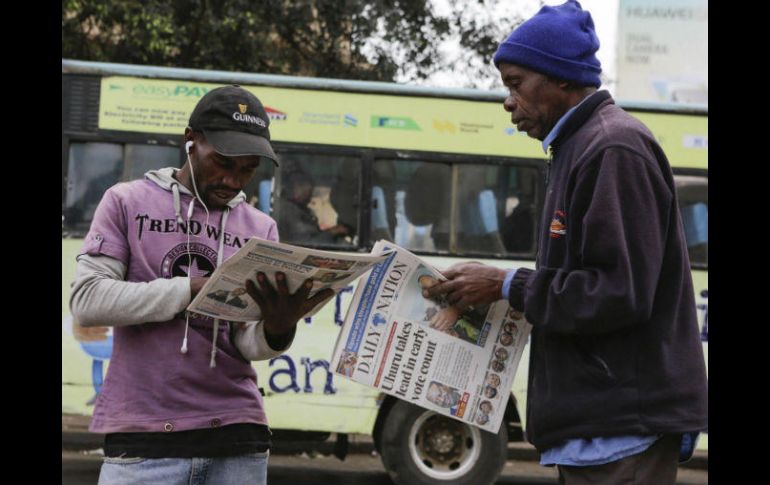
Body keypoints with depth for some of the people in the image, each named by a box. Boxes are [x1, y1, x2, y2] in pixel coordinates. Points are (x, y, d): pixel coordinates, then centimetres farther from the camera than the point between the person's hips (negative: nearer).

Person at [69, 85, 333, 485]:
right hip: (144, 440, -3)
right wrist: (190, 290, -17)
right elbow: (86, 300, -8)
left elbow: (248, 343, 3)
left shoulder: (260, 227, 12)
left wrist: (277, 330, -21)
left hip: (237, 438, 3)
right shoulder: (127, 202, 4)